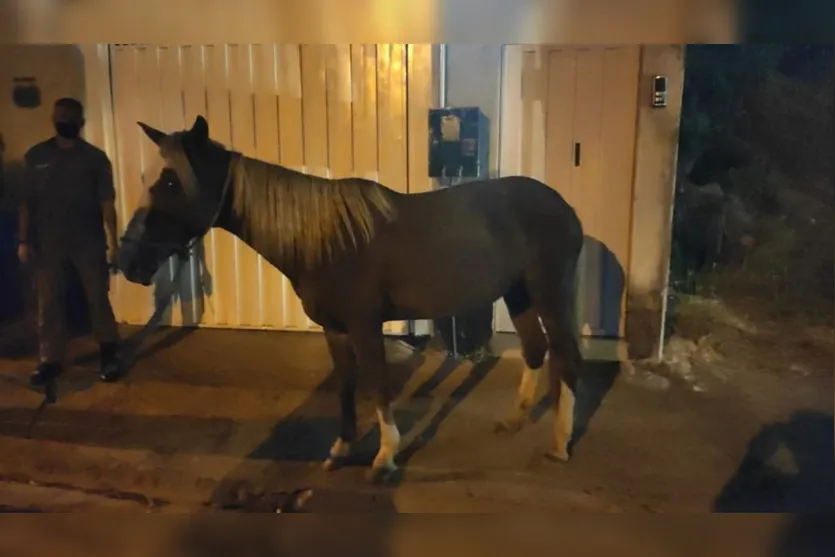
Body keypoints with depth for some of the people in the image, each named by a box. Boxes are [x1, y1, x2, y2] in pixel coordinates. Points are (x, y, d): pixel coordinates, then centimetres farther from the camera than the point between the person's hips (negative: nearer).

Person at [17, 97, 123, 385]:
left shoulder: (95, 158, -1)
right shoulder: (35, 156, 5)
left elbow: (107, 203, -4)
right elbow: (26, 202, 6)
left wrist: (112, 243, -9)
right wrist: (23, 240, 1)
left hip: (89, 243, -2)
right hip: (48, 243, 2)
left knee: (98, 299, 3)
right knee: (48, 303, 6)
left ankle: (109, 355, 16)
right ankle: (51, 361, 16)